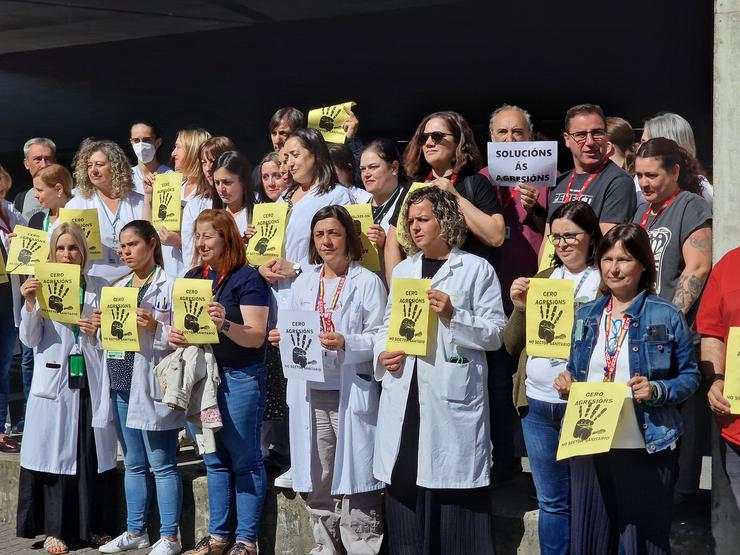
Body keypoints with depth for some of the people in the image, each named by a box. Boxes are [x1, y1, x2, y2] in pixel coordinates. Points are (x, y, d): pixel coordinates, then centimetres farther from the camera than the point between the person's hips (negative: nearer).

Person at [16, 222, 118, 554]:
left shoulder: (99, 288, 8)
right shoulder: (40, 287, 3)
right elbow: (30, 339, -2)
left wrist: (98, 331, -11)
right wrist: (29, 304, -16)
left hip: (91, 383, 2)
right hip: (54, 383, -1)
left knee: (94, 455, 4)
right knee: (55, 455, 0)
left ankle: (94, 527, 15)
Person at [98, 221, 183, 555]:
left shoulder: (169, 286, -5)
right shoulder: (118, 287, 16)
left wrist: (154, 327, -24)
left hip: (152, 385, -7)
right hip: (121, 382, 7)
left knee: (161, 464, -1)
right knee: (133, 464, 15)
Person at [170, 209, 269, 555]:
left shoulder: (247, 278, -9)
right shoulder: (193, 277, 10)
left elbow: (256, 337, -15)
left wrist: (224, 324, -32)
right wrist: (175, 336, -5)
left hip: (240, 377, -6)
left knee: (244, 459, 0)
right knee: (215, 459, 13)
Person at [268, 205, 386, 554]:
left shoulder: (368, 282, 0)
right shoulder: (303, 283, 16)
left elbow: (380, 338, -7)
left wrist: (345, 343, -21)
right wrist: (282, 338, -4)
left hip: (352, 394, -5)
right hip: (311, 394, 5)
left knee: (354, 478, -5)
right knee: (317, 479, 8)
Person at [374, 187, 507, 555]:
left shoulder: (477, 269, 3)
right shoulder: (403, 270, 19)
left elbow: (496, 333, -3)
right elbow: (387, 324, 22)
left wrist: (453, 315, -15)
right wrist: (382, 352, 2)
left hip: (452, 396, -5)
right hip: (404, 395, 5)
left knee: (453, 493, -5)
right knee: (403, 486, 5)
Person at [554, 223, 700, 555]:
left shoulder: (666, 316, -3)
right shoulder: (585, 316, 11)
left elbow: (689, 376, 0)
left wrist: (657, 390, -18)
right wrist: (567, 383, -1)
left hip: (645, 450, -4)